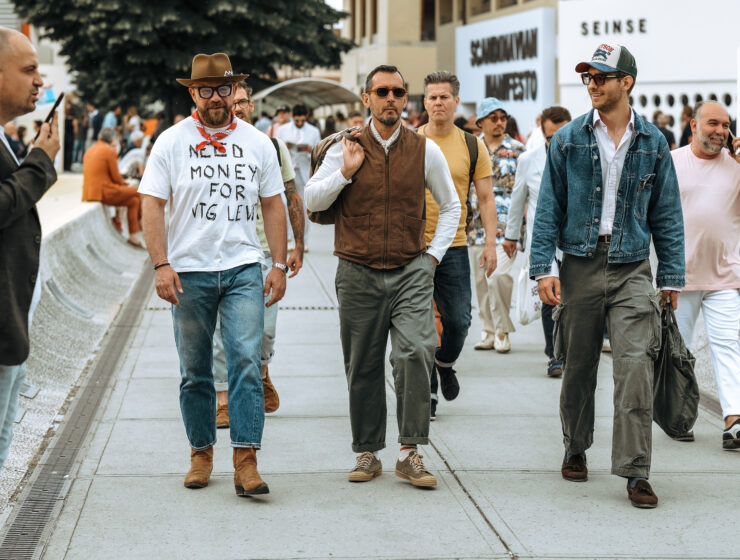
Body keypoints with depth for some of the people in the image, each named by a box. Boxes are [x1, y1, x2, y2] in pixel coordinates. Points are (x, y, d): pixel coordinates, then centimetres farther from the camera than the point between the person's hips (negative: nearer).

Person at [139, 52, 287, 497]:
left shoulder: (257, 143, 7)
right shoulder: (171, 143, 1)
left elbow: (273, 206, 11)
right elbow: (153, 206, -2)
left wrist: (280, 265, 5)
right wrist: (161, 265, -12)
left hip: (244, 269, 0)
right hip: (189, 272, 0)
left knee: (247, 360, -12)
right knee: (195, 371, 7)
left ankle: (246, 462, -12)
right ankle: (201, 452, 23)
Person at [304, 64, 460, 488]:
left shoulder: (425, 150, 4)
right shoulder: (346, 148, 3)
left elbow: (451, 205, 16)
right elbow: (312, 201, 5)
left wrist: (434, 254, 7)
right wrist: (346, 172, -9)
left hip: (411, 271, -1)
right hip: (359, 274, 1)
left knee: (415, 351, -18)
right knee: (363, 368, 6)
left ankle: (411, 453, -10)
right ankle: (368, 453, 20)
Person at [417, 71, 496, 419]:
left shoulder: (472, 146, 4)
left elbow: (485, 198, 6)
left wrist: (490, 242, -3)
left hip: (454, 247, 1)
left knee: (458, 320, 0)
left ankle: (445, 364, 31)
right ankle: (427, 391, 13)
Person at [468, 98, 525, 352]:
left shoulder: (516, 149, 4)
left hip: (505, 224, -3)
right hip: (477, 223, 3)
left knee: (499, 275, -15)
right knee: (481, 280, 6)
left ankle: (502, 331, -2)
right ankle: (489, 330, 17)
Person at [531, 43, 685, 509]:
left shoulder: (653, 143, 5)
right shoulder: (568, 141, 4)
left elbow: (667, 214, 9)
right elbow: (549, 208, 4)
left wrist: (672, 277, 6)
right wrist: (544, 268, -4)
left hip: (632, 269, -1)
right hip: (580, 267, 1)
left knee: (635, 365, -12)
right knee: (579, 366, 10)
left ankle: (636, 473, -10)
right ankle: (576, 449, 31)